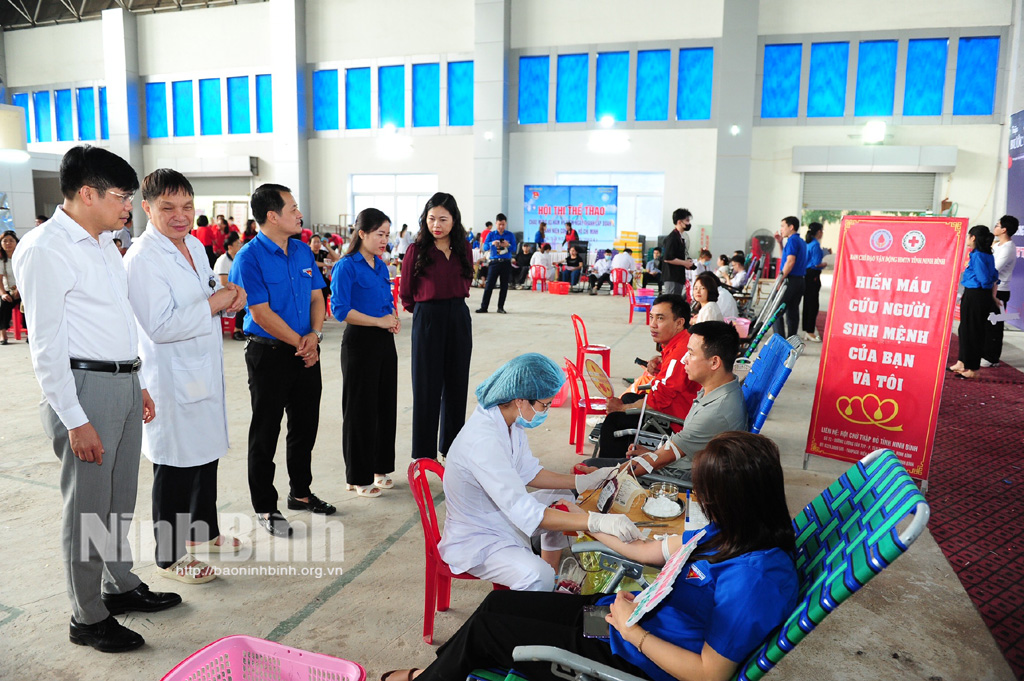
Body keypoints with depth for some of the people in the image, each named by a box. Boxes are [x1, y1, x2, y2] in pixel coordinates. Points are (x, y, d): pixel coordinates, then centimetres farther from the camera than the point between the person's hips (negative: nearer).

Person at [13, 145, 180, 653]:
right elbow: (46, 345, -16)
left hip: (125, 384, 8)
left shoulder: (104, 243, 13)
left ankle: (120, 586, 35)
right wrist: (75, 420, -18)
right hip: (85, 386, -8)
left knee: (120, 498, 19)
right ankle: (87, 618, 18)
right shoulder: (45, 249, -14)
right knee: (87, 507, 3)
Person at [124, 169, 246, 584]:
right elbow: (161, 326, -26)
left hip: (205, 371, 9)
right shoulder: (141, 260, -19)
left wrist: (229, 297, 0)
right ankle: (170, 557, 21)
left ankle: (204, 531, 40)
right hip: (171, 380, -9)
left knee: (206, 456, 21)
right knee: (174, 467, 4)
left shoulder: (195, 246, 9)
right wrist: (216, 302, -20)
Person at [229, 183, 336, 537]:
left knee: (306, 426, 16)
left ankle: (300, 492, 34)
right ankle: (264, 508, 18)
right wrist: (300, 343, -14)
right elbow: (261, 313, -17)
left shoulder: (303, 252, 7)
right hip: (269, 354, -6)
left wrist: (314, 335, -7)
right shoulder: (249, 257, -13)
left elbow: (316, 297, 10)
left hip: (306, 353, 7)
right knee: (265, 432, 5)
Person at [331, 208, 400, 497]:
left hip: (384, 342, 7)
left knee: (386, 404, 12)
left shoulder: (381, 266, 11)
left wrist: (395, 318, -2)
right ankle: (358, 477, 14)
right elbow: (340, 309, -18)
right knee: (361, 408, 2)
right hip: (360, 343, -7)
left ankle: (379, 468, 27)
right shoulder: (346, 267, -12)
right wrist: (379, 321, -19)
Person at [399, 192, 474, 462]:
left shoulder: (463, 248, 4)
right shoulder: (417, 250, -7)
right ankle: (424, 452, 12)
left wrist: (451, 304, 10)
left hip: (458, 318, 4)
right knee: (427, 386, 1)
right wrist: (426, 308, 7)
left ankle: (451, 446, 25)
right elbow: (406, 294, 0)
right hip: (427, 320, -4)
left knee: (456, 383, 11)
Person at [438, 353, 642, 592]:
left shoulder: (510, 421, -6)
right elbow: (524, 512, -38)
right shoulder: (483, 440, -35)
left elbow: (527, 472, 9)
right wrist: (597, 522, -41)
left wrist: (582, 481, 0)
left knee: (562, 499, 20)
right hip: (475, 541, -10)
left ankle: (552, 585, 29)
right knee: (537, 577, -33)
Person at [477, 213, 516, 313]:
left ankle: (500, 307, 13)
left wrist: (508, 245, -19)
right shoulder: (491, 235, 8)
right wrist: (492, 244, -20)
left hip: (506, 263, 1)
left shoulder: (510, 235, 7)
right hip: (494, 262, -1)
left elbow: (514, 249, 2)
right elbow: (485, 247, -1)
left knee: (504, 286, 4)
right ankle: (483, 307, 1)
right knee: (489, 285, -3)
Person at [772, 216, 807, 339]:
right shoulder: (801, 241, 19)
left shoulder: (792, 240, -11)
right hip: (800, 280, 9)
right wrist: (780, 243, 20)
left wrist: (780, 278, -19)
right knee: (793, 312, 11)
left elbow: (790, 261, -21)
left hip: (790, 280, -9)